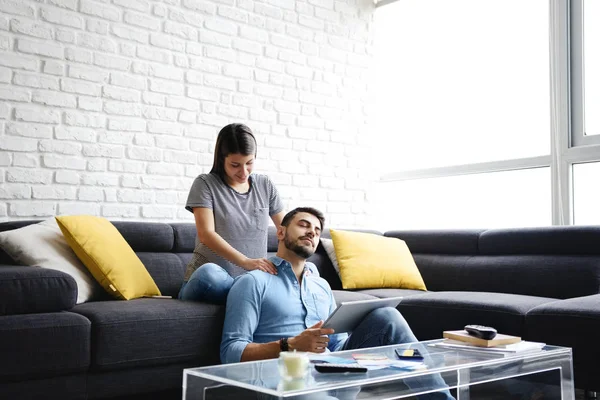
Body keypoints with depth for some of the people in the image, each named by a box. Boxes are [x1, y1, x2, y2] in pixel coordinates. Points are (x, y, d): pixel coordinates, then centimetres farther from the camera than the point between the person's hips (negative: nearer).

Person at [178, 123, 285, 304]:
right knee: (208, 272, -39)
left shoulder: (265, 185, 10)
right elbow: (206, 234, -15)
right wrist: (245, 262, -30)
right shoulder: (205, 184, -2)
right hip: (205, 282, -2)